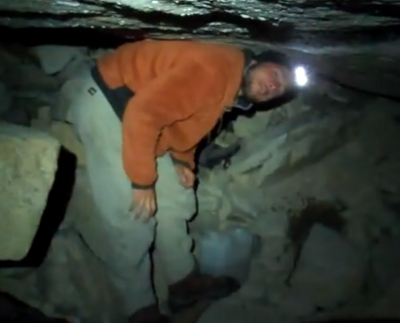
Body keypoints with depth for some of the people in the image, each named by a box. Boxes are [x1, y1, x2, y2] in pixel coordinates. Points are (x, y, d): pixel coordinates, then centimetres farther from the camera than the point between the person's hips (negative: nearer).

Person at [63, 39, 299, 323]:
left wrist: (182, 162, 2)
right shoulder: (215, 67, -26)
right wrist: (142, 181, -25)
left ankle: (184, 281, 24)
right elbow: (143, 112, -31)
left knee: (174, 197, 10)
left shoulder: (231, 93, 5)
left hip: (132, 111, 10)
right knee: (133, 217, -10)